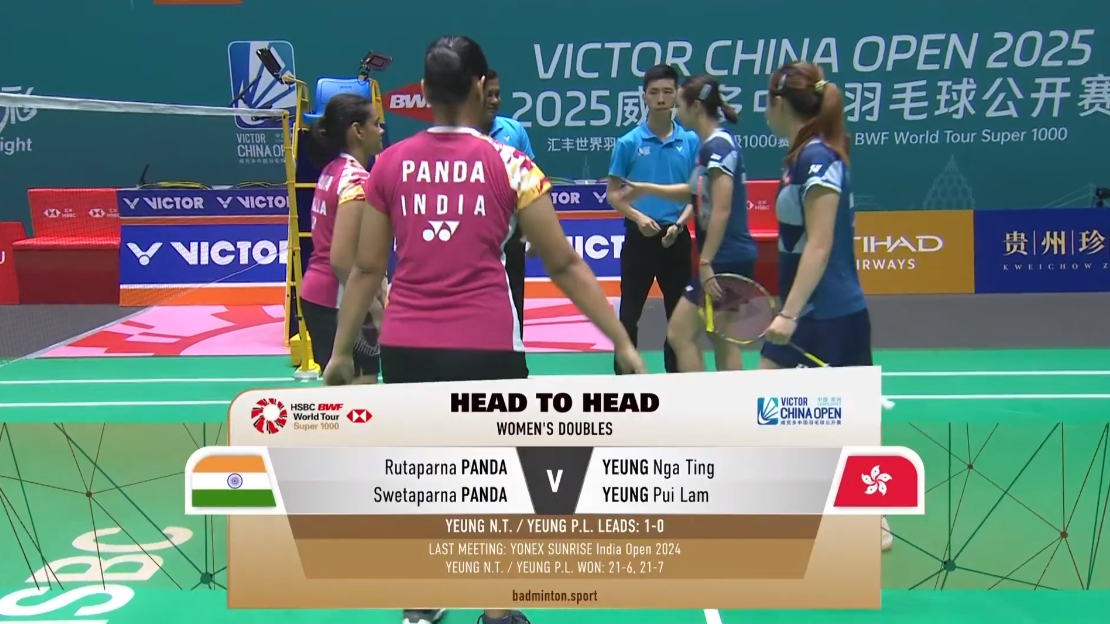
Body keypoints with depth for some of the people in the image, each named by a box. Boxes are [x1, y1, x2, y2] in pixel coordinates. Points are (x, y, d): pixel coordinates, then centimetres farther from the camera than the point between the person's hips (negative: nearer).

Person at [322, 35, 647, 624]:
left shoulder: (389, 164, 3)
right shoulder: (508, 164, -4)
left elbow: (366, 269, 7)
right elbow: (564, 265, -3)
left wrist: (341, 350, 17)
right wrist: (622, 342, 3)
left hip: (405, 347, 3)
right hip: (485, 348, -3)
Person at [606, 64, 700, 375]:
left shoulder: (691, 141, 3)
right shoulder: (628, 143, -1)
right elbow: (613, 194, 1)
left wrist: (679, 224, -11)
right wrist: (638, 217, -16)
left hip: (676, 238, 2)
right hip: (639, 236, -2)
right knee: (629, 314, 1)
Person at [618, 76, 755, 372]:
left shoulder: (718, 145, -16)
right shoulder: (712, 145, 13)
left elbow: (722, 210, -22)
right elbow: (696, 192, 28)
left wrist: (705, 262, -22)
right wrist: (646, 188, 27)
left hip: (725, 258, -10)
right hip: (733, 258, 10)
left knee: (679, 333, -5)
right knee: (722, 337, 13)